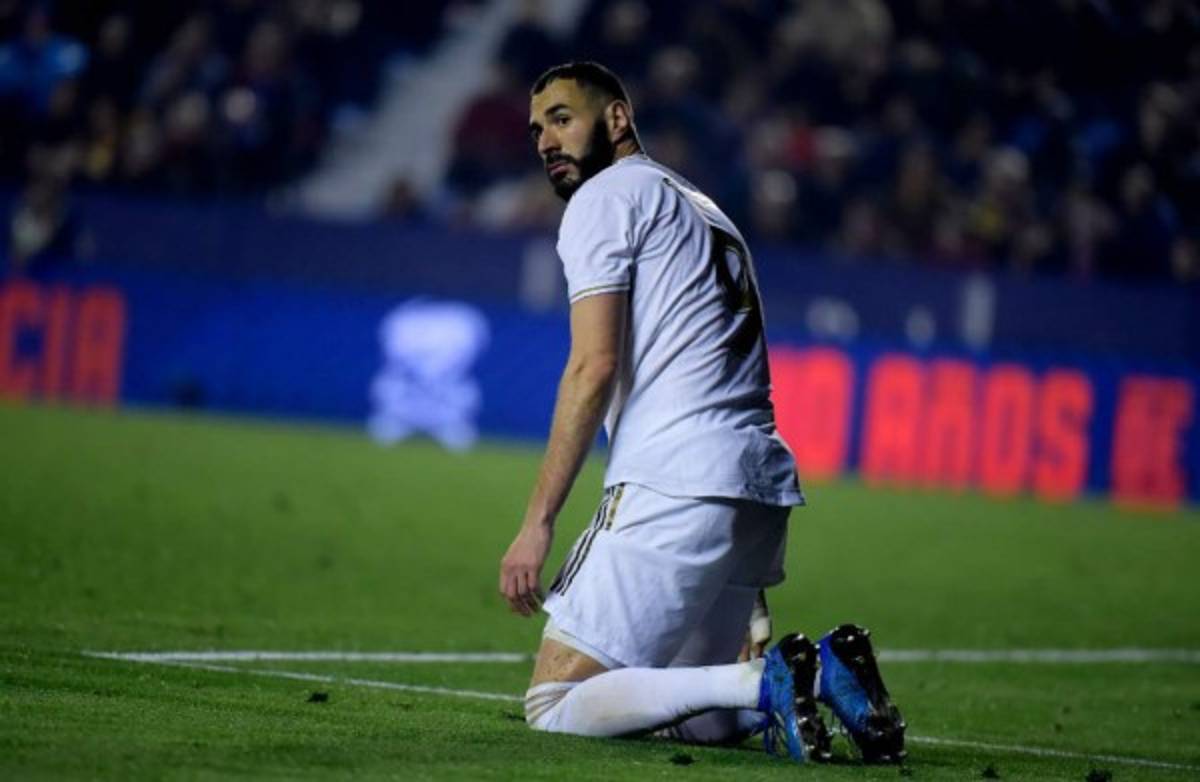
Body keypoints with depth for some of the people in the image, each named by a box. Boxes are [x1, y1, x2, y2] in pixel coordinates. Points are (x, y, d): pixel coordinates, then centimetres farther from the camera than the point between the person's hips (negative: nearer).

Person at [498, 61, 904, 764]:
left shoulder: (606, 196, 2)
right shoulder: (705, 212, 29)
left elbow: (595, 368, -9)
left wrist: (538, 522, -10)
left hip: (676, 486, -9)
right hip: (765, 490, 9)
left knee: (556, 705, -9)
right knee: (697, 720, 15)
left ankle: (765, 682, -22)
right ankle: (819, 673, -7)